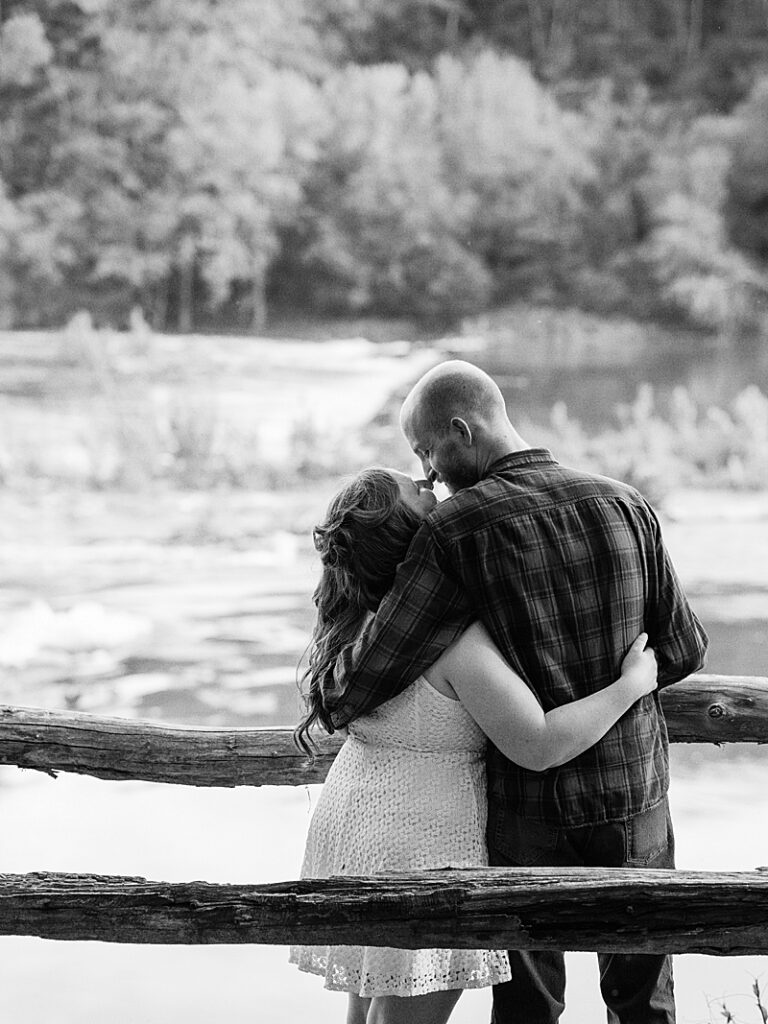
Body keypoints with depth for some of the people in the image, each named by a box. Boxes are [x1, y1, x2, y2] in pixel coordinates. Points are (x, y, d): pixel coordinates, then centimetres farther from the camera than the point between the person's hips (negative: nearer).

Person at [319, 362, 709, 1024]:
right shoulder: (624, 507, -5)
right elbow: (682, 648, 1)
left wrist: (334, 703, 6)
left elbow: (371, 673, -17)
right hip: (637, 796, 3)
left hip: (531, 806, -3)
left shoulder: (456, 531, -16)